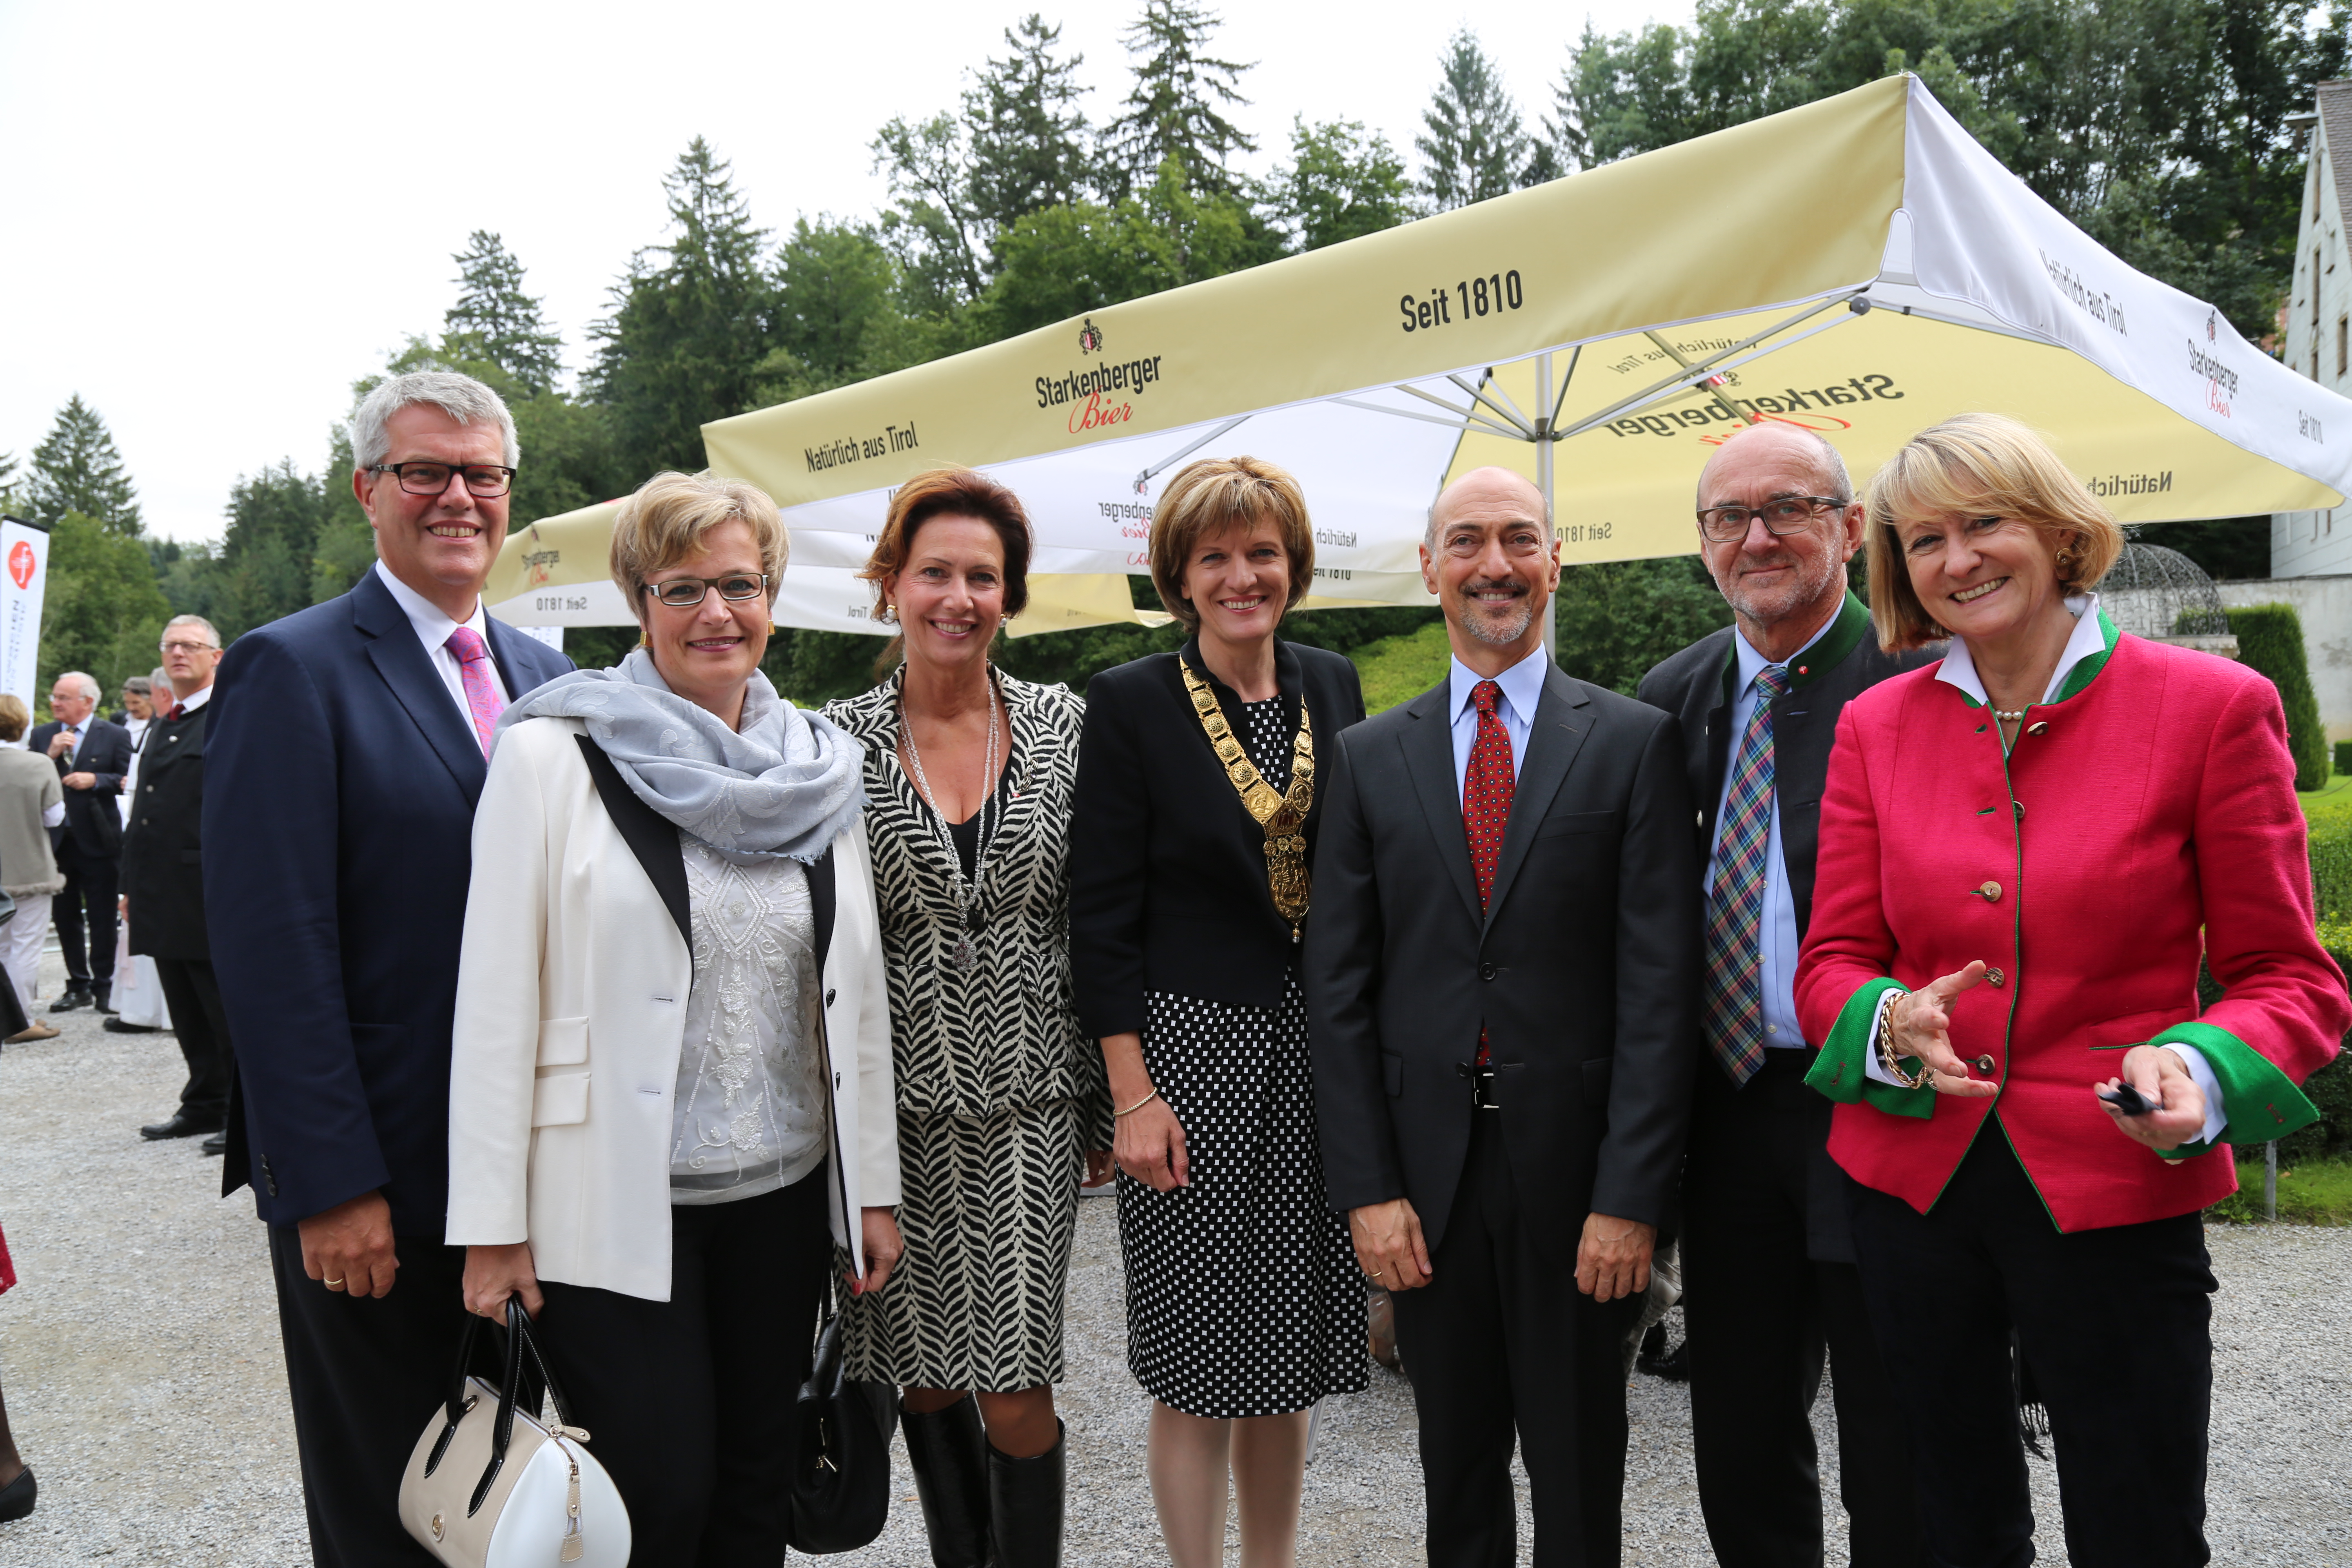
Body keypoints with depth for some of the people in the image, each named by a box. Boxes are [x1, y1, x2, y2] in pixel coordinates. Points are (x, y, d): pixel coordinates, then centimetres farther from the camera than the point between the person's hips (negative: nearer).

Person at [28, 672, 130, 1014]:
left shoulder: (114, 736, -1)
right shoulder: (42, 736, 10)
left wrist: (95, 780, -18)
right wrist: (51, 755, -10)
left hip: (97, 841, -4)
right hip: (57, 841, 4)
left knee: (101, 918, 1)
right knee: (66, 916, 10)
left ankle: (103, 986, 10)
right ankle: (78, 985, 19)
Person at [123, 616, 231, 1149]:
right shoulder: (161, 725, 18)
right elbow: (144, 810, 21)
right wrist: (133, 883, 17)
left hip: (211, 895, -8)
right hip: (164, 897, 8)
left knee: (229, 1012, -2)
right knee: (189, 1015, 14)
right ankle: (205, 1105, 23)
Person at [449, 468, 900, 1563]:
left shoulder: (823, 768, 5)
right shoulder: (553, 752, -8)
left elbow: (858, 991, 9)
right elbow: (497, 998, -8)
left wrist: (876, 1184, 8)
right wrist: (492, 1223, -9)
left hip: (782, 1193, 4)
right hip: (613, 1204, -4)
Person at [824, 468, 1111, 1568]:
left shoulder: (1063, 727, 0)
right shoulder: (838, 742, -1)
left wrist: (1106, 1106, 3)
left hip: (1026, 1102, 0)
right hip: (895, 1100, 1)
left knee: (1016, 1387, 0)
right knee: (922, 1371, 14)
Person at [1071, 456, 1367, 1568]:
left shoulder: (1333, 685, 7)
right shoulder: (1130, 704, -7)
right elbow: (1102, 919, -8)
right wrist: (1133, 1094, -13)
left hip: (1317, 1055, 4)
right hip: (1192, 1048, -4)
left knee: (1287, 1352, 14)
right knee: (1199, 1363, 5)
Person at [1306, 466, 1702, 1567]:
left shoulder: (1635, 743, -1)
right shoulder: (1370, 756, 5)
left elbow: (1659, 984, -6)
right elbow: (1340, 989, 3)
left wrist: (1631, 1195, -11)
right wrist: (1366, 1189, -3)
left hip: (1573, 1163, -2)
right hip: (1426, 1161, 2)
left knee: (1579, 1475, 13)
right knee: (1456, 1475, 16)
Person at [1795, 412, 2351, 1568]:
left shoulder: (2215, 706, -5)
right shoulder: (1876, 724, 4)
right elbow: (1832, 961, 4)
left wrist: (2199, 1068, -22)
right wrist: (1893, 1023, -18)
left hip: (2114, 1194, -3)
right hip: (1912, 1181, 3)